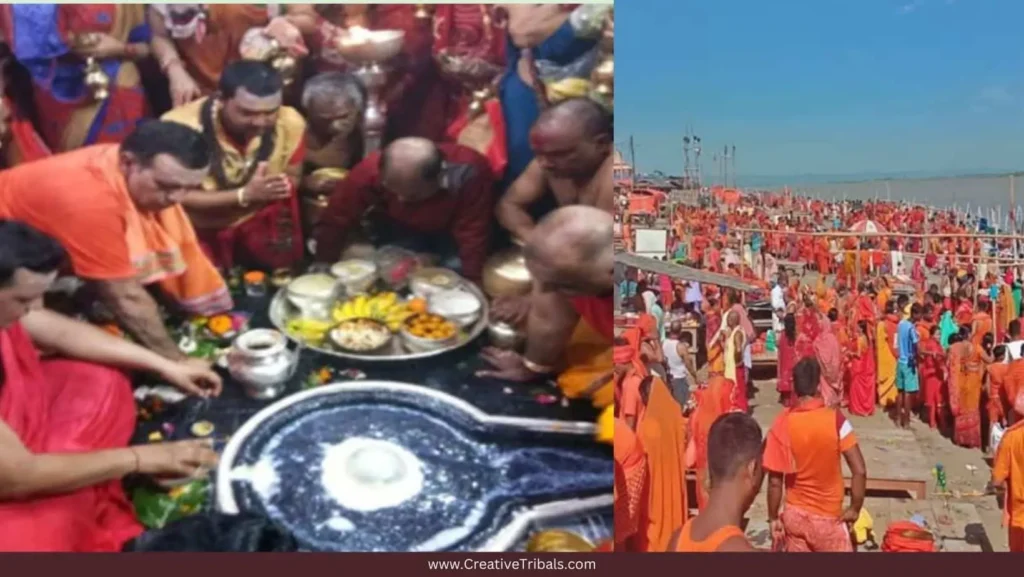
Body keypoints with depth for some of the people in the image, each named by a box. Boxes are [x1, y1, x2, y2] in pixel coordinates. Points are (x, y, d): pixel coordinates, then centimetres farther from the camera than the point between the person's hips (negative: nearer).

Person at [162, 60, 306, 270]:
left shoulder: (290, 122, -18)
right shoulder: (180, 127, -28)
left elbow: (291, 179, 0)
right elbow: (178, 197, -21)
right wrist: (244, 195, -32)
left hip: (258, 221, 3)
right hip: (197, 229, -3)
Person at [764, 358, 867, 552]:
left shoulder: (782, 424, -12)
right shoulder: (835, 419, -15)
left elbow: (775, 481, -9)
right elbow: (859, 471, -17)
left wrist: (773, 518, 3)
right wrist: (855, 509, -3)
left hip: (794, 516, 2)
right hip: (828, 517, -2)